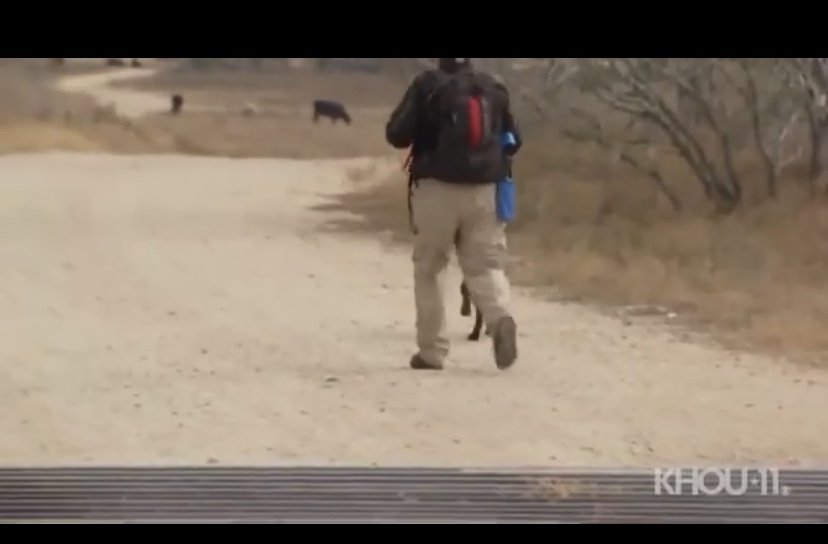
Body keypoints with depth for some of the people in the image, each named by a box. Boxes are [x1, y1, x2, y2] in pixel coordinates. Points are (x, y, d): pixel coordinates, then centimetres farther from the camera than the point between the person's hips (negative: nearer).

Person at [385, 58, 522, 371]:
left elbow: (396, 135, -7)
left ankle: (432, 351, 10)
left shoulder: (428, 85, -4)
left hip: (438, 190, -3)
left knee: (429, 270, 10)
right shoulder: (494, 88, 9)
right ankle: (500, 318, -26)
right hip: (484, 191, 3)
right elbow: (513, 142, 16)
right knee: (486, 266, 5)